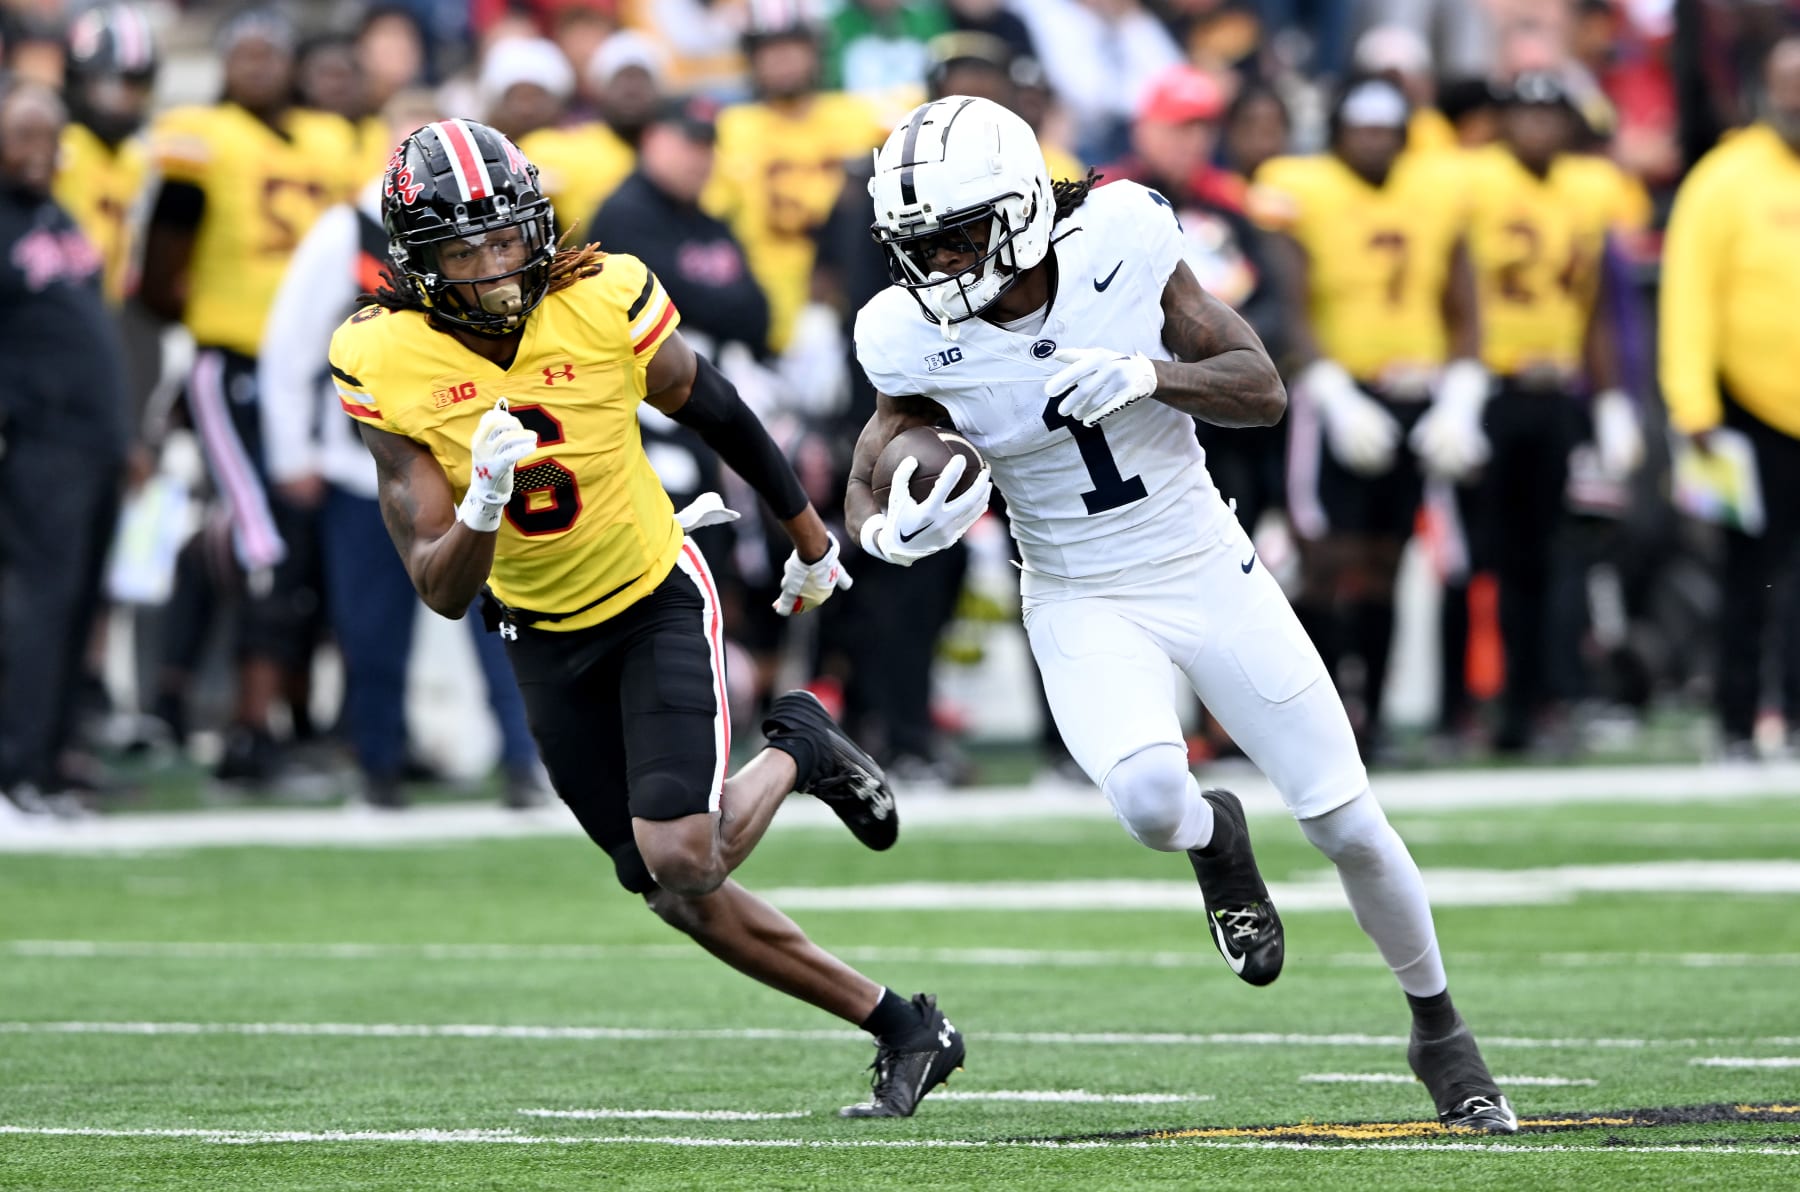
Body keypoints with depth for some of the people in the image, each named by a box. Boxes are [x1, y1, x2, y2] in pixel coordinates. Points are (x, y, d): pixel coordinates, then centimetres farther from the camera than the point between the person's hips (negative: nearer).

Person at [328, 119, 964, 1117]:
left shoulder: (604, 303, -22)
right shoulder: (385, 368, -20)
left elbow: (713, 411, 0)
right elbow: (443, 592, -18)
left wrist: (809, 536, 14)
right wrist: (482, 503, -41)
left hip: (658, 601, -2)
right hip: (544, 640, 2)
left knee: (682, 863, -19)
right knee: (673, 893, 4)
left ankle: (793, 755, 13)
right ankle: (901, 1028, 18)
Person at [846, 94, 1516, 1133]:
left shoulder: (1119, 247, -16)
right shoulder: (918, 338, -13)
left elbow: (1263, 391, -11)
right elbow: (868, 493, -1)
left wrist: (1149, 375, -30)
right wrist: (896, 533, -25)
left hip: (1208, 569, 0)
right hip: (1085, 605, 0)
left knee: (1348, 823, 1)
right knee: (1148, 796, -30)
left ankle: (1440, 1032, 26)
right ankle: (1215, 840, 9)